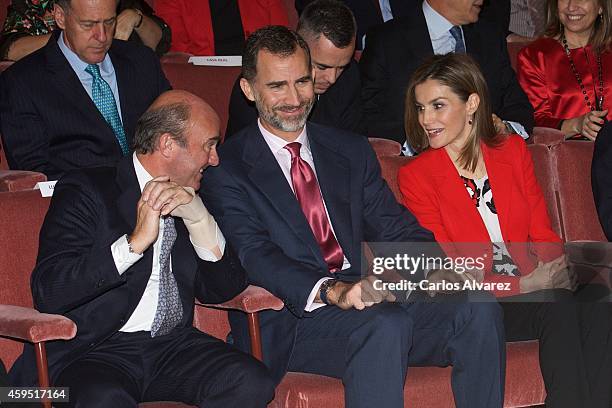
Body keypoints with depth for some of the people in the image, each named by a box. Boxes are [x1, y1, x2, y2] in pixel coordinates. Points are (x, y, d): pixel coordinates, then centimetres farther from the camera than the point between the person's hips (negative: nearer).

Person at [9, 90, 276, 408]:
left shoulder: (190, 197, 15)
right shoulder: (87, 190, -4)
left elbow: (221, 291, 10)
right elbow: (48, 293, -16)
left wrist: (200, 220, -6)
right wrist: (135, 242, -20)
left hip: (174, 345, 6)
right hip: (96, 351, -6)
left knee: (251, 382, -22)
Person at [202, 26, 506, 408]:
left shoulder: (352, 151, 20)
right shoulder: (227, 169, 2)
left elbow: (397, 229, 14)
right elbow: (255, 255, -12)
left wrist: (435, 269, -10)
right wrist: (332, 291, -30)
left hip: (369, 296, 6)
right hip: (294, 318, -5)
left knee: (479, 309, -19)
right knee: (386, 324, -36)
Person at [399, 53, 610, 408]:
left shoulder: (513, 151, 14)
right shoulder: (414, 176, 3)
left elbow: (543, 232, 13)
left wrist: (553, 267, -12)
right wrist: (520, 285, -15)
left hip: (533, 289, 3)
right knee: (556, 306, -33)